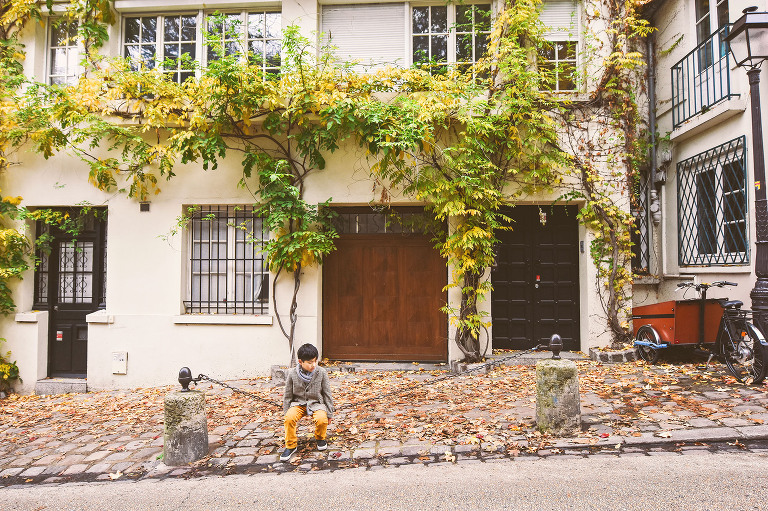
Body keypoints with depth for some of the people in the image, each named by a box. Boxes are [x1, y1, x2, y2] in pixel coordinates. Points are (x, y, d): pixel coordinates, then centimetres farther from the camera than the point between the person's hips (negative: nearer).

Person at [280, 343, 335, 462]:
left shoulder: (321, 373, -8)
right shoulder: (292, 375, -8)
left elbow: (327, 394, 1)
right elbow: (287, 396, 4)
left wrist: (329, 413, 2)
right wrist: (286, 412, 0)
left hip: (316, 403, 0)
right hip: (298, 403, 1)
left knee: (322, 420, -31)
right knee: (289, 418, -30)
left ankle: (320, 438, 5)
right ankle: (290, 446, -7)